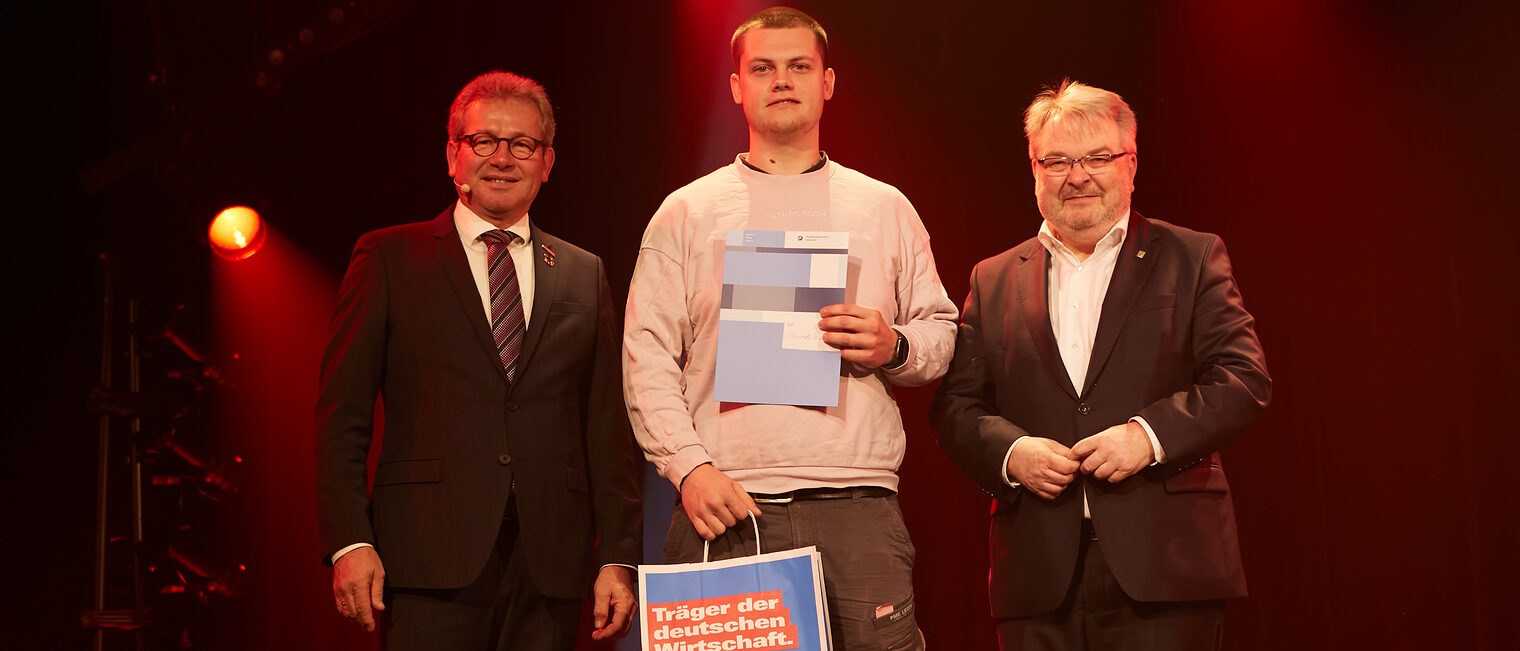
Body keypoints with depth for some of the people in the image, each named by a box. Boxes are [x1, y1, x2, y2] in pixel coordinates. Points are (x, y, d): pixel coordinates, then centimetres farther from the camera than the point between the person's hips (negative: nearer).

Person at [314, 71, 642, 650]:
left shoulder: (584, 276, 15)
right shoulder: (388, 259, 7)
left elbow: (608, 428, 12)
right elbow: (342, 414, 2)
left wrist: (618, 558, 4)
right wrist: (349, 542, -8)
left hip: (548, 572, 3)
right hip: (431, 560, -2)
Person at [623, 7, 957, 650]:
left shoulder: (884, 208, 16)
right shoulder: (687, 212, 11)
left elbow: (939, 330, 18)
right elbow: (647, 357, 5)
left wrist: (895, 348, -6)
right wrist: (690, 467, -8)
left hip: (858, 504, 1)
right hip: (726, 507, -1)